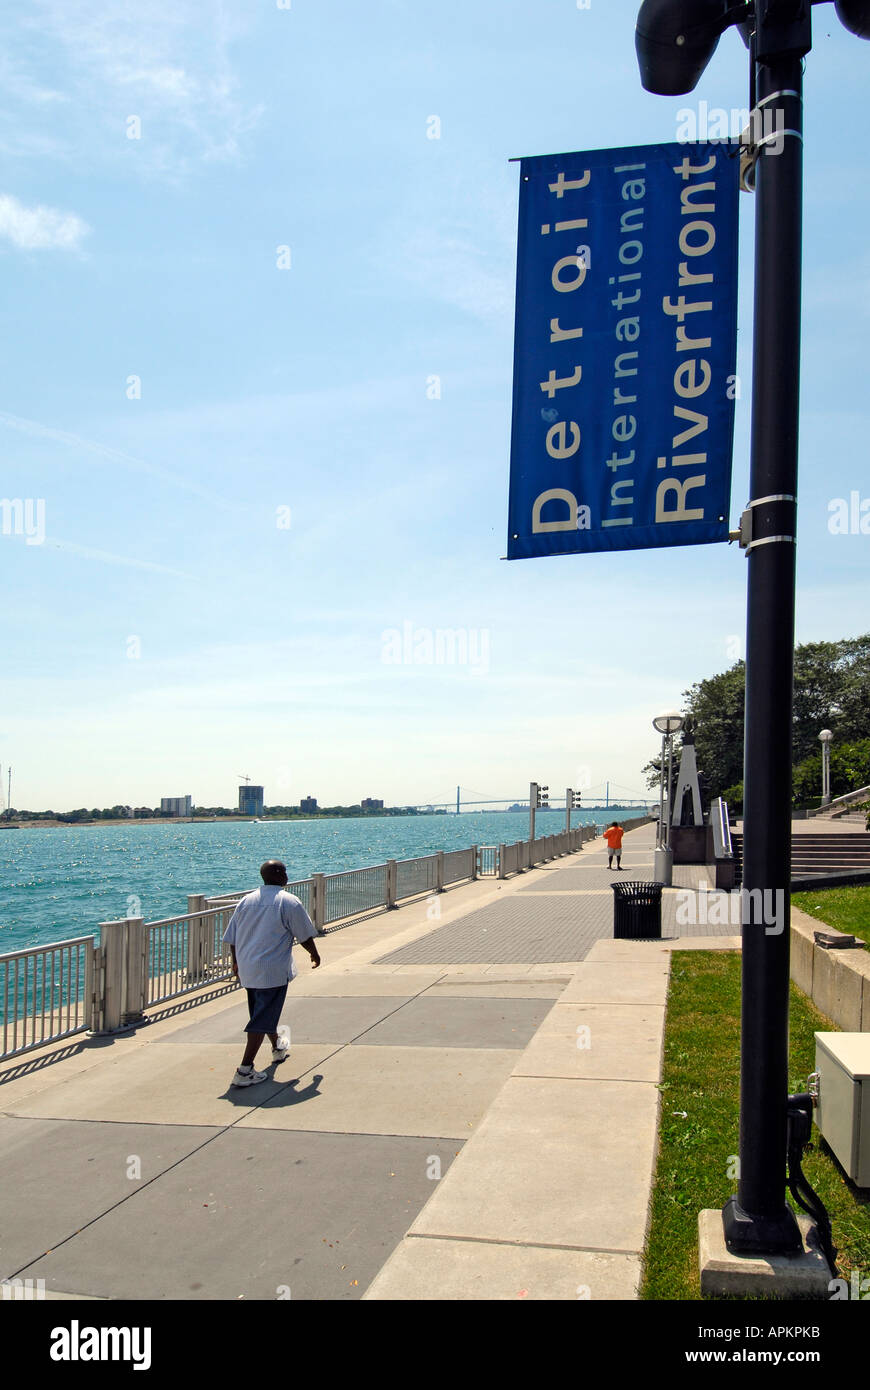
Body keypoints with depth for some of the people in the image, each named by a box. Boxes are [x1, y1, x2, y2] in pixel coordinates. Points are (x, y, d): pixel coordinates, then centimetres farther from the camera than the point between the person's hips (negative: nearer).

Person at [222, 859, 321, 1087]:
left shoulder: (246, 900, 8)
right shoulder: (289, 902, -9)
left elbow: (232, 938, 12)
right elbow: (305, 936, -4)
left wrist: (236, 962, 26)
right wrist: (314, 955, 15)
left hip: (247, 969, 7)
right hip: (273, 970, -7)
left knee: (265, 1011, 25)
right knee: (262, 1019, -5)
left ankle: (278, 1047, 46)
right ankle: (245, 1070, -9)